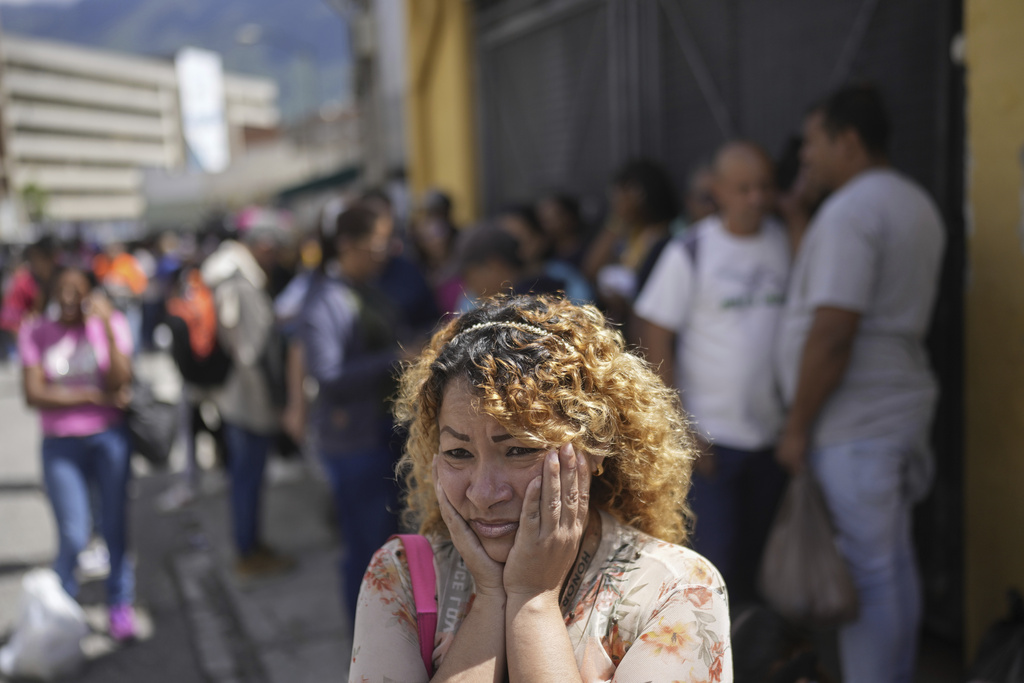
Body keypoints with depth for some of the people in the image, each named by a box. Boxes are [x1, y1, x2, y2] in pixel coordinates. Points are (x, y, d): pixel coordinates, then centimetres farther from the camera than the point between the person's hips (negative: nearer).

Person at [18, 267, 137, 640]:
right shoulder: (35, 333, 2)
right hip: (61, 444, 0)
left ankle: (120, 604, 22)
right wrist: (94, 396, -11)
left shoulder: (111, 323, 1)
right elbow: (34, 395, -7)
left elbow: (121, 381, -13)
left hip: (108, 438, 0)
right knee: (73, 535, -5)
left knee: (115, 526, 3)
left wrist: (108, 329, -19)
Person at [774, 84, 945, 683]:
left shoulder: (850, 212, -16)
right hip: (903, 408, 10)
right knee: (895, 562, 17)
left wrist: (797, 425, -16)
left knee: (864, 572, -1)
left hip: (854, 425, -10)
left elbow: (832, 334, -23)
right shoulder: (915, 202, 15)